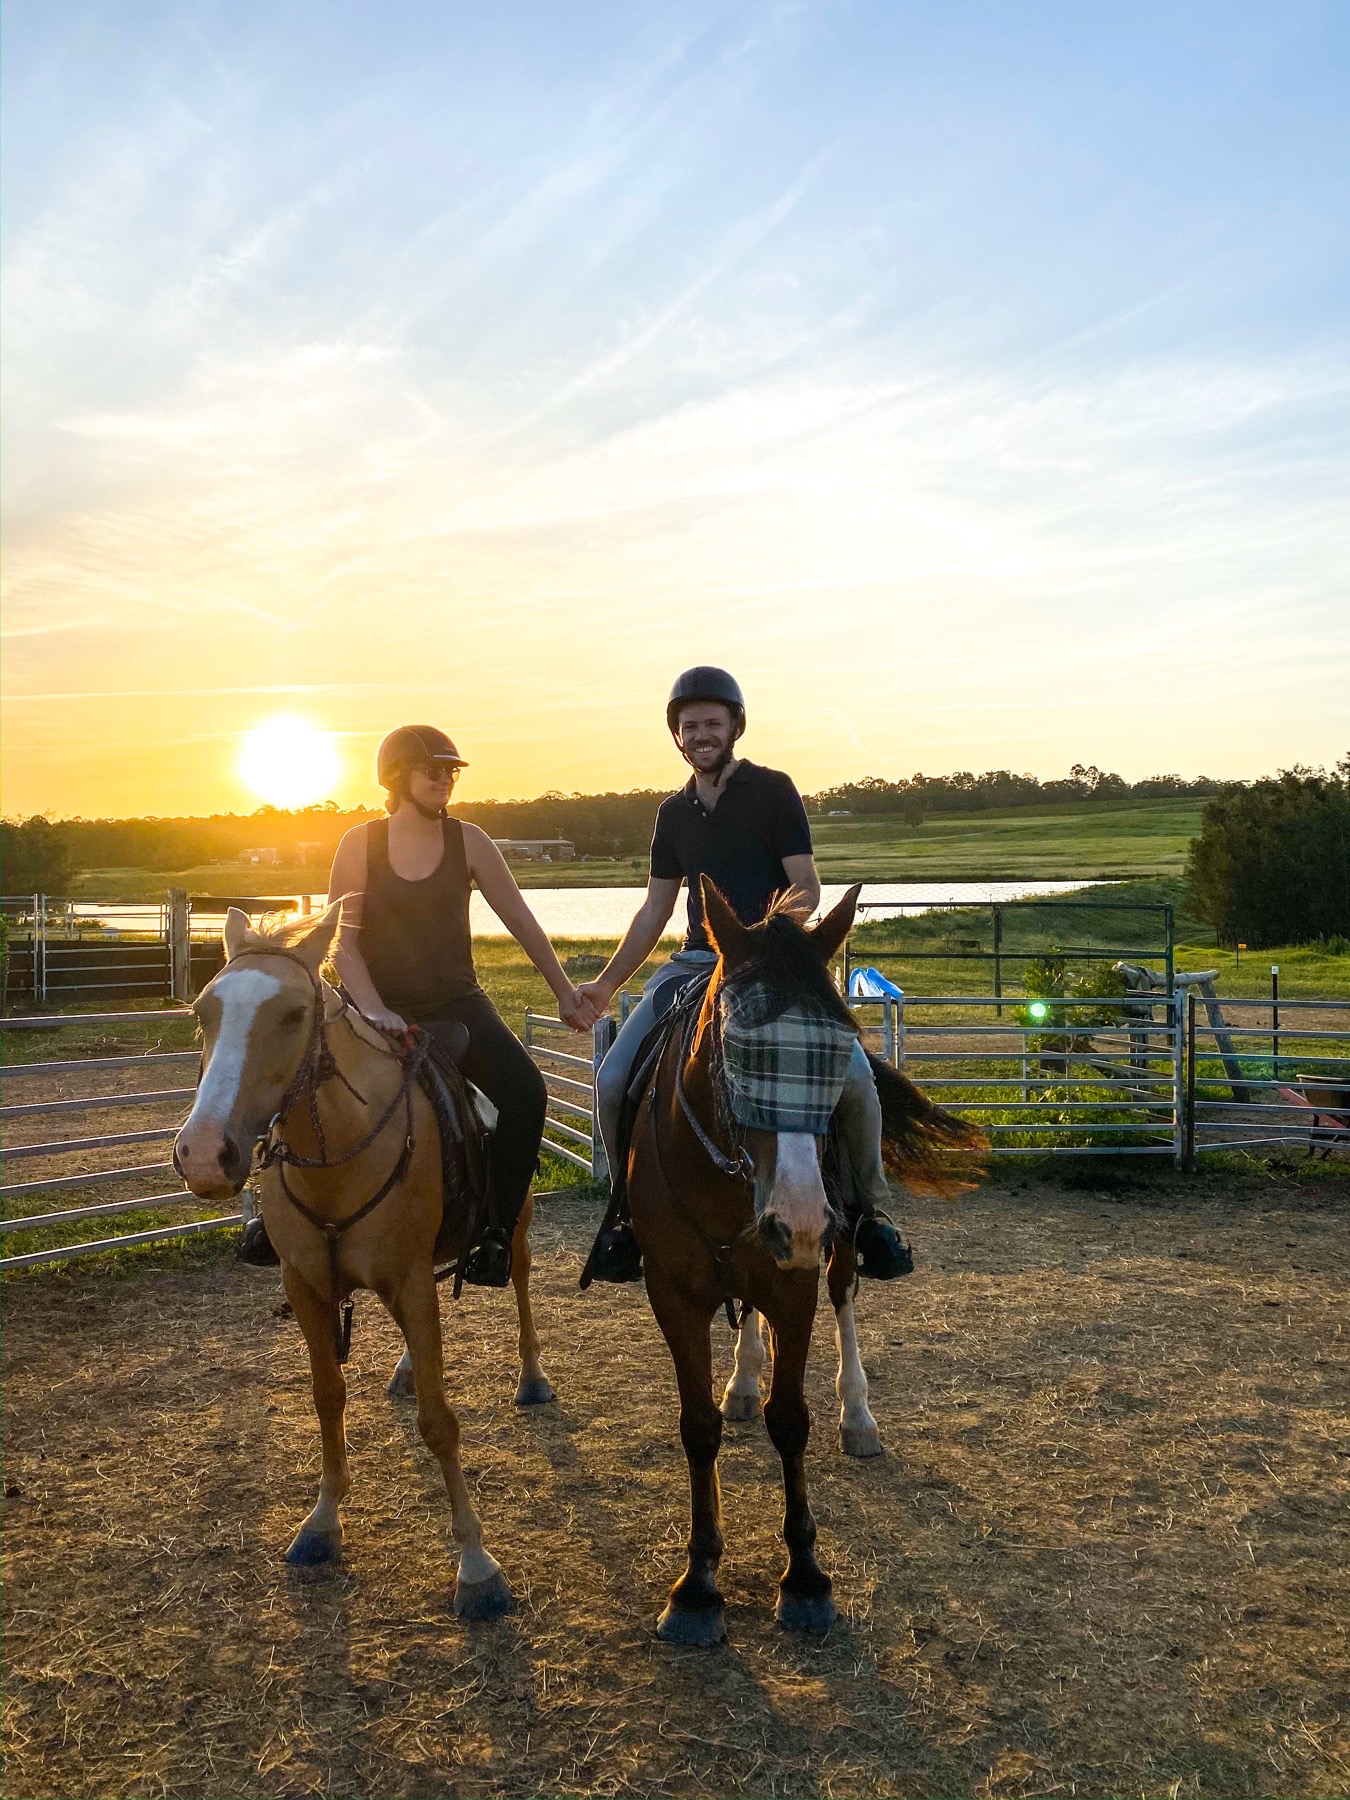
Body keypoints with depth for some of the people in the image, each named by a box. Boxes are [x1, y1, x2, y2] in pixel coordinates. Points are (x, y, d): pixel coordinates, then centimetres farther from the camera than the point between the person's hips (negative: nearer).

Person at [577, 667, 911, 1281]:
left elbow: (806, 888, -5)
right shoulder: (673, 812, 14)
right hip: (695, 963, 4)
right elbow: (654, 910, 19)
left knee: (853, 1074, -24)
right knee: (613, 1080, -12)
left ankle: (868, 1207, 1)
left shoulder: (773, 790, 1)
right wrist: (607, 983, 14)